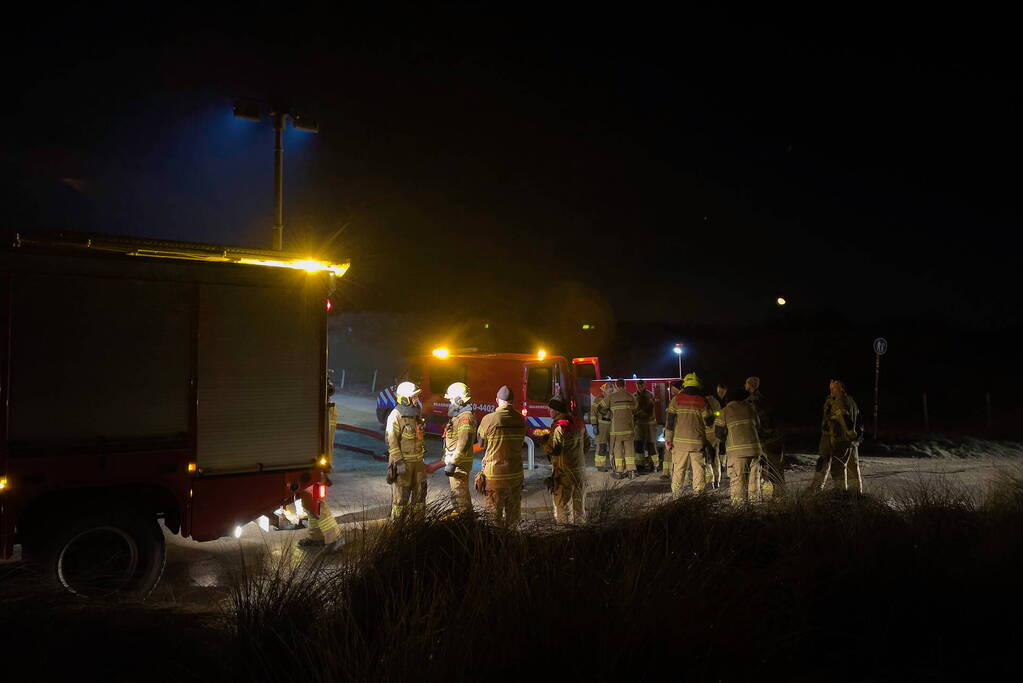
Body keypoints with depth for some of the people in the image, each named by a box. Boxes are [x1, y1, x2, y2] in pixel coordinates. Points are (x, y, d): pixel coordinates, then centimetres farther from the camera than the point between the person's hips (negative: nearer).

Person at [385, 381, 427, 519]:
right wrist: (398, 461, -20)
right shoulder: (395, 416, -14)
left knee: (420, 491, 13)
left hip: (417, 461, 8)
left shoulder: (416, 414, 12)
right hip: (403, 462, -8)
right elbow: (391, 440, -17)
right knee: (401, 495, -1)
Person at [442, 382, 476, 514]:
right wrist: (447, 460, 23)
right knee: (462, 492, 18)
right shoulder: (458, 416, 16)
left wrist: (452, 463, -26)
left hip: (459, 463, -11)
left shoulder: (465, 417, -18)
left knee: (459, 494, -8)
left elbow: (463, 444, -25)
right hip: (455, 461, 11)